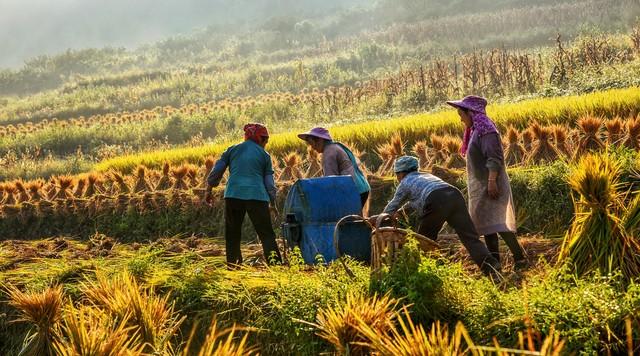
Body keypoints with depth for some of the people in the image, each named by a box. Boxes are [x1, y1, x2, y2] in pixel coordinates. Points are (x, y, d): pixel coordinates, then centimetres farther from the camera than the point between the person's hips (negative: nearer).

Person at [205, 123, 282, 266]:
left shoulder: (232, 150, 15)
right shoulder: (264, 155, 12)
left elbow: (216, 171, 13)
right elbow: (269, 182, 11)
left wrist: (208, 190, 23)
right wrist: (273, 203, 18)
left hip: (233, 195, 2)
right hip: (256, 196, -1)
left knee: (232, 233, 13)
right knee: (266, 234, 1)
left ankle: (233, 265, 12)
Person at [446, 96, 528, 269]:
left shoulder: (485, 130, -15)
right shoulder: (475, 131, 15)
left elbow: (494, 158, -23)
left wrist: (492, 182, -28)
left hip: (490, 185, -10)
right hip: (481, 186, 10)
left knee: (496, 221, -15)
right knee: (485, 222, 11)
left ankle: (520, 257, -13)